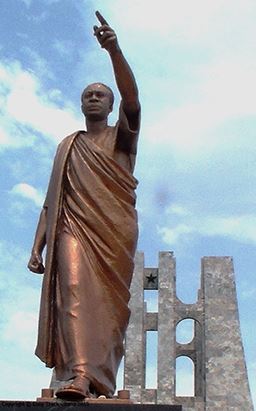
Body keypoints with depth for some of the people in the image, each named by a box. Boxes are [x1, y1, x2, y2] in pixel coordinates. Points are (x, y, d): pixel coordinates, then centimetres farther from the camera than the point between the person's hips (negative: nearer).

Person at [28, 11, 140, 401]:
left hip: (115, 229, -1)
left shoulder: (121, 136, 17)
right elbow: (53, 198, 20)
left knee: (109, 302, -9)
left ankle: (101, 381, -9)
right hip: (73, 225, 1)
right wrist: (38, 245, 8)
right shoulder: (67, 145, 26)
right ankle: (77, 374, -34)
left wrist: (114, 50, -19)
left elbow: (132, 99, -5)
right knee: (74, 288, -21)